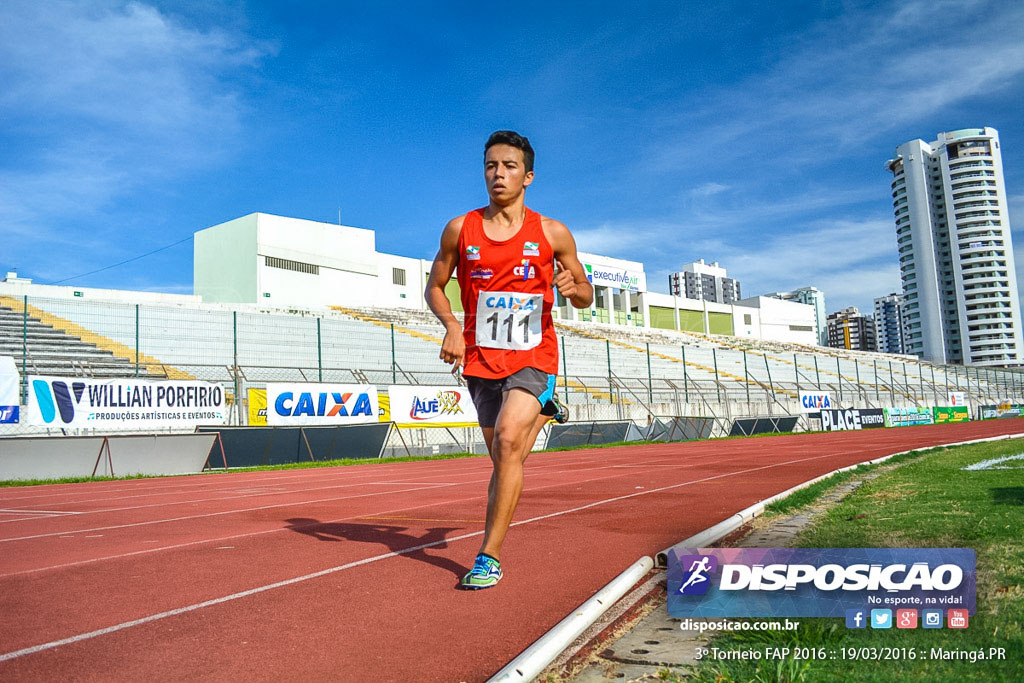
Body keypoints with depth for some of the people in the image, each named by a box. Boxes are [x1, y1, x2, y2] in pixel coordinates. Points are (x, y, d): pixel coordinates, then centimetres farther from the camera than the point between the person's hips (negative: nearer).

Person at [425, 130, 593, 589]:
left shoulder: (552, 234, -1)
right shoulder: (460, 229, 1)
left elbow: (586, 296, 9)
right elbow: (434, 287, 11)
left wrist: (573, 288, -16)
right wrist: (451, 325, -9)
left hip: (533, 358, -3)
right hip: (481, 361, 3)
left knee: (508, 439, -24)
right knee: (503, 459, 11)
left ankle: (489, 556, -16)